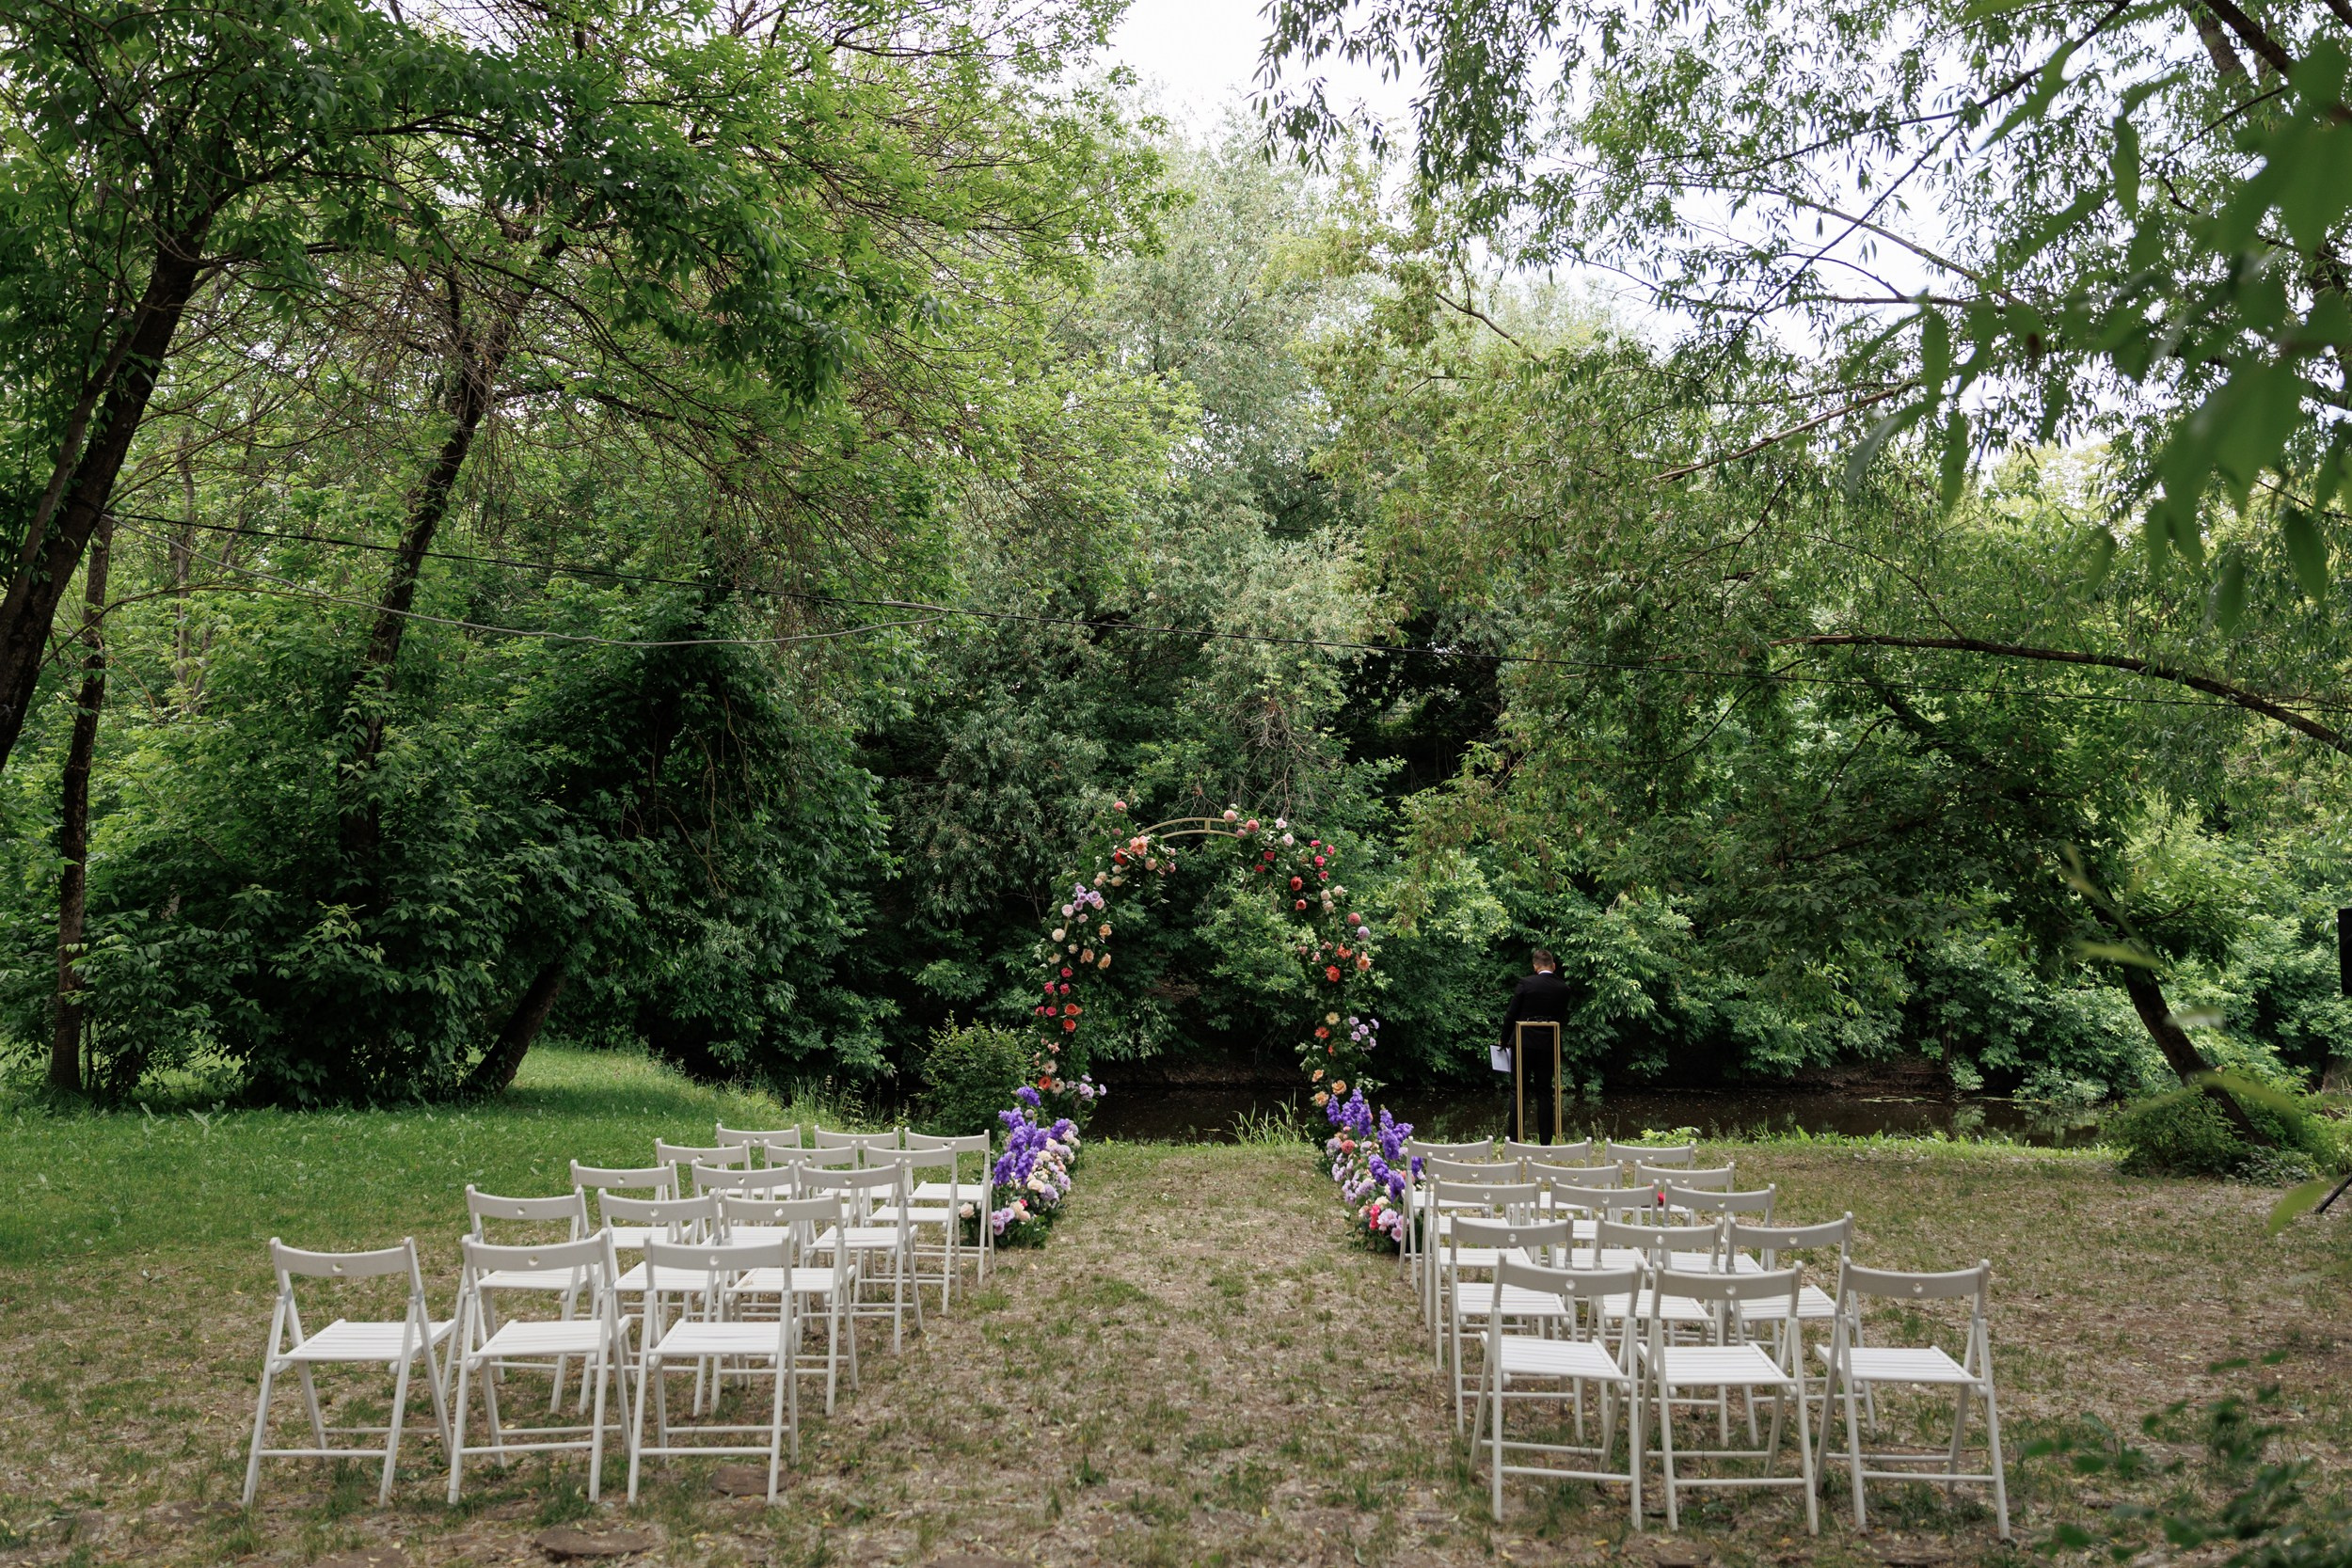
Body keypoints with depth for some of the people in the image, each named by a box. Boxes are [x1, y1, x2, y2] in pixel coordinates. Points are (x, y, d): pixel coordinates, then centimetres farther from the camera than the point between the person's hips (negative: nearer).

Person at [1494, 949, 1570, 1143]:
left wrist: (1504, 1042, 6)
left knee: (1519, 1091, 5)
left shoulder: (1526, 983, -9)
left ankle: (1515, 1138, 3)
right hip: (1548, 1045, 2)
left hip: (1524, 1042, -2)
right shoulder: (1563, 988, 0)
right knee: (1544, 1092, 9)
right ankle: (1546, 1140, 9)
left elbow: (1511, 1015, -6)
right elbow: (1561, 1017, 7)